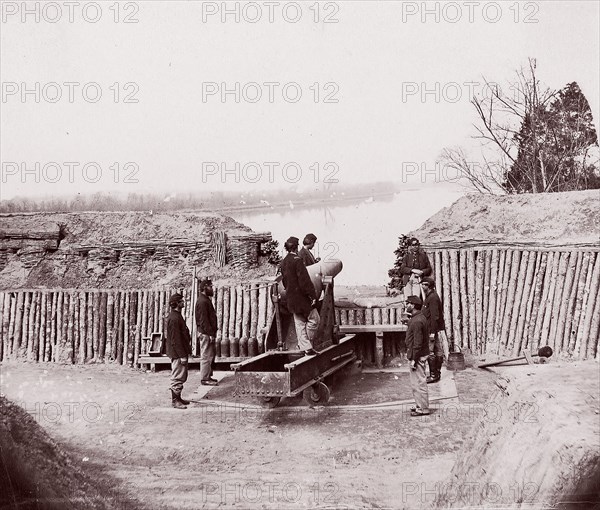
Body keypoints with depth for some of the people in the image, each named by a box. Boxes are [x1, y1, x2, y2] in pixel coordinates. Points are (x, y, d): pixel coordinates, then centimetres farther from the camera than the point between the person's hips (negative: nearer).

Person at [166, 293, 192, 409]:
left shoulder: (177, 316, 13)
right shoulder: (174, 318, -20)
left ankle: (177, 397, 26)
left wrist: (185, 352, 19)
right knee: (177, 377, -3)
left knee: (182, 376, 17)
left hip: (180, 352, 10)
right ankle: (175, 401, 4)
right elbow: (175, 340, -22)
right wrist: (182, 356, -21)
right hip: (177, 353, -10)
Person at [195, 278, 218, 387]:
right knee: (206, 356, -5)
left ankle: (208, 376, 25)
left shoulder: (206, 300, 16)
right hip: (205, 333, -11)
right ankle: (205, 379, 1)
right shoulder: (202, 302, -17)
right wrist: (210, 333, -22)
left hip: (209, 333, 11)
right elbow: (203, 320, -21)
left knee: (212, 354, 16)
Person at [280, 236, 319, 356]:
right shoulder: (297, 260, -17)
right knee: (313, 318, 2)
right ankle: (307, 346, 4)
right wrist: (313, 295, -18)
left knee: (299, 322, 12)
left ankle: (305, 347, 14)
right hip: (301, 296, -8)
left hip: (291, 298, 8)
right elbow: (305, 280, -20)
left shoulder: (284, 262, 9)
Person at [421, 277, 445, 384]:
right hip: (432, 329, 10)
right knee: (438, 352, 12)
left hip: (432, 329, -10)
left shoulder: (433, 297, -16)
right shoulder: (430, 296, 15)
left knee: (430, 353, -7)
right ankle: (437, 374, 18)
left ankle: (433, 375, -2)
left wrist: (432, 332, -22)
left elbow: (435, 316, -21)